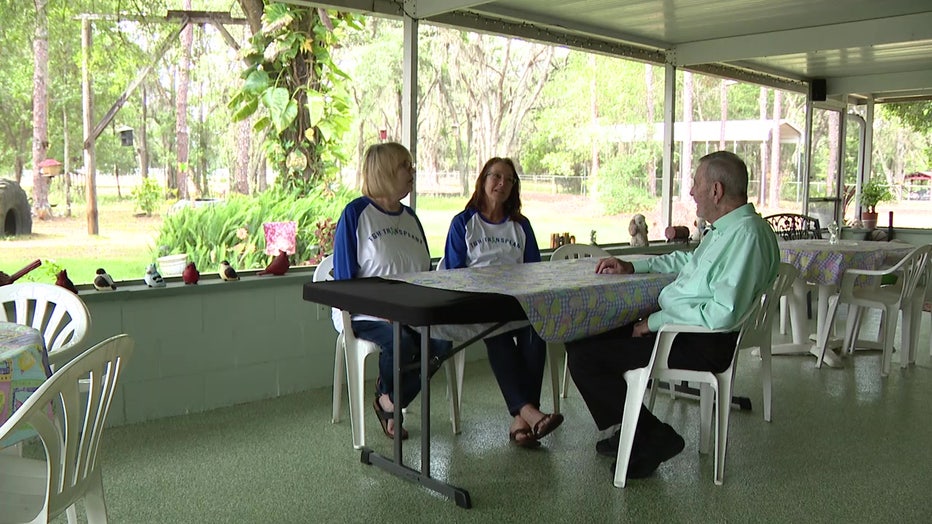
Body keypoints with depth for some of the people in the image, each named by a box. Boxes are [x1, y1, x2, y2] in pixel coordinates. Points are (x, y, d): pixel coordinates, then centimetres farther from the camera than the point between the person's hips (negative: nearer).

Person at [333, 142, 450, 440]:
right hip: (368, 315, -6)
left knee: (444, 339, -23)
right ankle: (387, 397, 1)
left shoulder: (410, 218, 17)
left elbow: (426, 273, 19)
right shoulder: (356, 213, -2)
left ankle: (390, 403, 0)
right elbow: (344, 277, -7)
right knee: (400, 343, -35)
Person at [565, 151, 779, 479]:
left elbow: (723, 314, -29)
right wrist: (631, 266, 24)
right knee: (586, 337, 17)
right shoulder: (726, 228, 12)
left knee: (583, 355, -15)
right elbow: (687, 261, 31)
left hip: (703, 344, -11)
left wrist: (656, 322, -20)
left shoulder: (746, 235, -21)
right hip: (679, 326, 11)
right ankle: (634, 431, 20)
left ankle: (654, 438, -2)